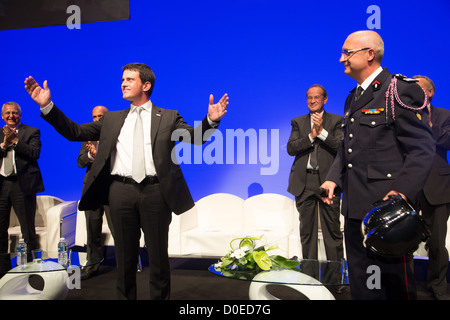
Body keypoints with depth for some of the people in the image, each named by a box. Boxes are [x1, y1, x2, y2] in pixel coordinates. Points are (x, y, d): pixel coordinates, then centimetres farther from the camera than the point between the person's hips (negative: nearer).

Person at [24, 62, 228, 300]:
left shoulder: (168, 117, 7)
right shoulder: (112, 119, 15)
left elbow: (194, 136, -4)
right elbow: (75, 132, 11)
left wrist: (210, 120, -23)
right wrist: (47, 106, 2)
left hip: (155, 191, -2)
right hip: (121, 191, 3)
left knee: (158, 256, 9)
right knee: (125, 257, 14)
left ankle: (160, 296, 27)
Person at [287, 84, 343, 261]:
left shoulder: (336, 121, 7)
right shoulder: (298, 122, 13)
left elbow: (342, 147, -5)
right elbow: (290, 148, 1)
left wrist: (321, 131, -11)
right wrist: (311, 136, -10)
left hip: (327, 179, -2)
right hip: (304, 182, 2)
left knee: (332, 229, 1)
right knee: (306, 230, 9)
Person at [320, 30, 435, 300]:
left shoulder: (401, 91, -8)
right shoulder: (353, 98, 17)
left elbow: (422, 150, -14)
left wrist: (402, 192, -25)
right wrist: (334, 178, 7)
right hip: (356, 207, 8)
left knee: (395, 285, 3)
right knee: (361, 284, 17)